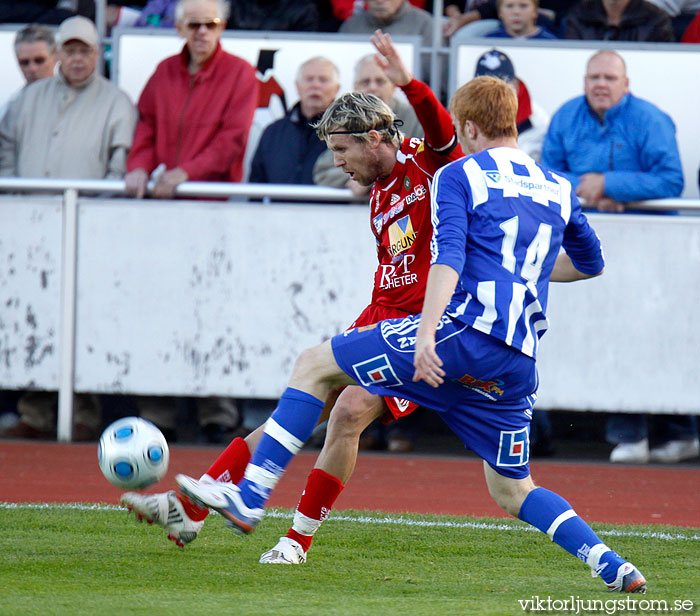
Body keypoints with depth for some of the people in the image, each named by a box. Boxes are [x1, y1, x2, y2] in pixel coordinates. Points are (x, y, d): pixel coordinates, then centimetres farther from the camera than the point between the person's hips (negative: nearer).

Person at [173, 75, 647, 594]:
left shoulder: (458, 176, 3)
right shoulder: (559, 188, 21)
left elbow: (448, 258, -13)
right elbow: (590, 262, 35)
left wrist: (426, 332, -24)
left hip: (465, 332, -6)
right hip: (519, 362, 6)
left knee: (314, 366, 5)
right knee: (512, 490, 20)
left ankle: (249, 497, -4)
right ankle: (611, 565, 2)